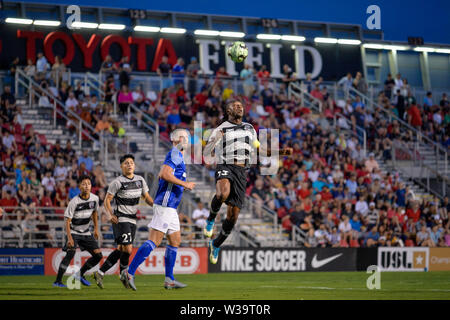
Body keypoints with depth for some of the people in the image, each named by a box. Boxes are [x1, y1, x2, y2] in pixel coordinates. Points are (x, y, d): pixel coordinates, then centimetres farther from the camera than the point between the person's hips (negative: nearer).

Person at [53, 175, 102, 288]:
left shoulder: (95, 198, -5)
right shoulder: (74, 202, -21)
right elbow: (67, 221, -20)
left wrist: (96, 229, 17)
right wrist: (69, 238, -28)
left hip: (86, 233, 6)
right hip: (73, 231, -6)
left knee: (98, 255, -1)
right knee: (71, 252, -26)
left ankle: (81, 274, 20)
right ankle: (58, 281, -23)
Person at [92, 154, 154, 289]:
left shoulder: (140, 180, 9)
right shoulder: (117, 182, -10)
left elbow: (147, 197, 17)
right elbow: (107, 200, -6)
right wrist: (110, 215, -19)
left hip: (132, 219, 7)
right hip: (121, 219, -7)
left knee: (120, 249, 7)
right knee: (128, 249, -13)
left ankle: (100, 273, 14)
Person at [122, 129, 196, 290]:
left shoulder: (177, 156, 21)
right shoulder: (175, 154, -10)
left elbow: (161, 175, 30)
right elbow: (165, 174, -24)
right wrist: (184, 184, -17)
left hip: (170, 207, 11)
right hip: (165, 206, -11)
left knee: (175, 241, 12)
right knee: (154, 241, -13)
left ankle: (169, 279, 13)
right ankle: (129, 272, -13)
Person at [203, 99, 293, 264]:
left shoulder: (250, 128, 18)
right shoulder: (220, 129, 3)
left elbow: (259, 150, 29)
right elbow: (207, 156, -1)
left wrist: (282, 152, 21)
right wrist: (215, 140, -19)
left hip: (241, 172, 4)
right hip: (225, 167, -4)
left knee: (233, 215, 2)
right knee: (223, 194, -40)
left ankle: (216, 244, 25)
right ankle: (211, 220, -10)